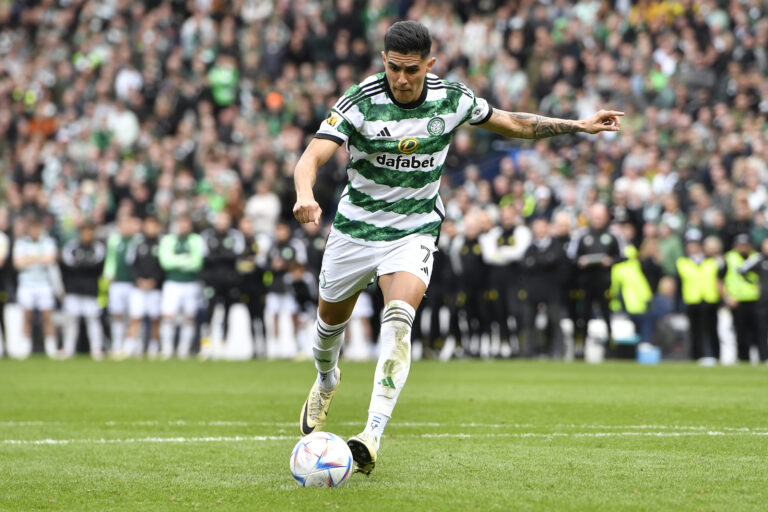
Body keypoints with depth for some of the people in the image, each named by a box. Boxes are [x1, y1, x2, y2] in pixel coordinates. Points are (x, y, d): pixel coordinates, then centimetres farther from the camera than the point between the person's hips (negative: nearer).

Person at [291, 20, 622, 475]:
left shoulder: (451, 98, -10)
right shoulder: (360, 102, -19)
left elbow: (512, 123, 8)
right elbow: (313, 156, -29)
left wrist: (579, 126, 6)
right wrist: (305, 195, -51)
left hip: (415, 230, -1)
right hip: (356, 228, 1)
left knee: (399, 318, -26)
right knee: (331, 321, 18)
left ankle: (373, 435, -33)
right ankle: (327, 380, 55)